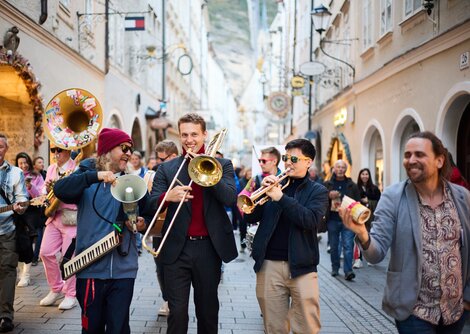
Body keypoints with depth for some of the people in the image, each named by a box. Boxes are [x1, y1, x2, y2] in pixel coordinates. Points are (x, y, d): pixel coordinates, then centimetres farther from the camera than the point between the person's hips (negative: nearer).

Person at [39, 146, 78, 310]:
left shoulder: (77, 167, -6)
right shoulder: (51, 169, 15)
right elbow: (44, 192, 18)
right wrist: (47, 187, -4)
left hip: (71, 216, -7)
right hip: (54, 216, 7)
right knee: (45, 252, 4)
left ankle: (71, 295, 10)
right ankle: (56, 288, 21)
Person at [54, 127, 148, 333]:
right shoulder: (87, 174, 2)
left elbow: (145, 217, 16)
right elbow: (60, 191, -18)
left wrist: (142, 225, -7)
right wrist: (94, 176, -29)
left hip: (123, 269, 2)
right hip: (91, 267, -1)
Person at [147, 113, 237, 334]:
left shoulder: (222, 165, 6)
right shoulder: (166, 169, 6)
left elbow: (230, 199, -10)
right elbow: (151, 205, -3)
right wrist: (167, 196, -25)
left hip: (209, 247, 0)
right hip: (176, 249, 0)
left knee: (208, 309, 13)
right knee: (177, 312, 2)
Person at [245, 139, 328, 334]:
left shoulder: (317, 191, 5)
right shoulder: (274, 184, 12)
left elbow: (311, 220, -15)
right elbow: (250, 217, 4)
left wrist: (281, 198, -19)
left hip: (301, 266, -2)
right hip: (269, 265, 2)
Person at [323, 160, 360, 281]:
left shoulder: (352, 185, 6)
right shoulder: (327, 184, 5)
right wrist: (329, 196, -16)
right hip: (332, 220, 1)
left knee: (348, 246, -8)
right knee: (333, 246, 10)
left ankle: (348, 271, -9)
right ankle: (335, 268, 24)